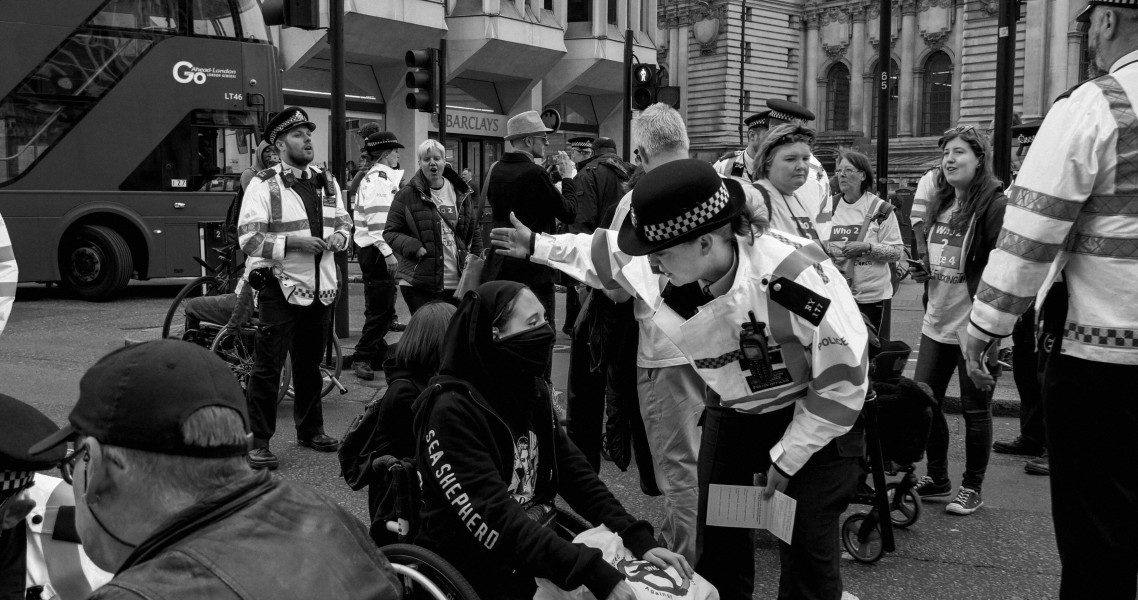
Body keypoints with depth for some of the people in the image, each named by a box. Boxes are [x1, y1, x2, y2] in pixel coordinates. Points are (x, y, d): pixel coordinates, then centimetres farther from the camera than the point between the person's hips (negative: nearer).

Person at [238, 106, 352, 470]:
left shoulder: (327, 183, 13)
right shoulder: (263, 185, -7)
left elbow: (344, 222, 21)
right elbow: (249, 239, -13)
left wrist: (339, 236, -2)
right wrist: (293, 242, -22)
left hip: (321, 289, 6)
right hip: (281, 288, -6)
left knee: (311, 364, 17)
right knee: (267, 367, -3)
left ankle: (310, 429, 31)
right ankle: (258, 443, 4)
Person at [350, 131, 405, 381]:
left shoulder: (380, 177, 19)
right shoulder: (378, 178, -14)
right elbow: (377, 220, -22)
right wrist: (388, 252, -24)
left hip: (376, 251, 11)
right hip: (376, 251, -11)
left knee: (381, 308, 17)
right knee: (382, 308, -7)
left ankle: (379, 353, 26)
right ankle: (362, 358, -2)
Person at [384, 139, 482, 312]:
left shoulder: (461, 193, 11)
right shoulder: (407, 195, -1)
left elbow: (474, 234, 17)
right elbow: (390, 232, 0)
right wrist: (414, 248, -15)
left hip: (458, 283, 4)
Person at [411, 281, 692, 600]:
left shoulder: (530, 389, 3)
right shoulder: (451, 410, -20)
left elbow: (572, 469, 3)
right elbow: (493, 516, -27)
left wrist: (639, 540, -10)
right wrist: (593, 574, -32)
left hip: (543, 549, 7)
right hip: (480, 572, -6)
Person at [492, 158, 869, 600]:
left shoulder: (795, 277, -38)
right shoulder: (663, 273, -22)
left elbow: (844, 376, -25)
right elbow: (611, 254, 4)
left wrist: (787, 456, -18)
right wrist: (536, 246, 8)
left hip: (815, 412, -5)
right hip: (732, 410, 5)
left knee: (807, 551, -4)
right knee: (716, 540, 11)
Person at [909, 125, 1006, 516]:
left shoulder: (995, 205, -13)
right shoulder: (939, 204, 12)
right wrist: (922, 271, 6)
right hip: (937, 322, 8)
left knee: (975, 410, 4)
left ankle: (973, 488, 20)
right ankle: (936, 478, 28)